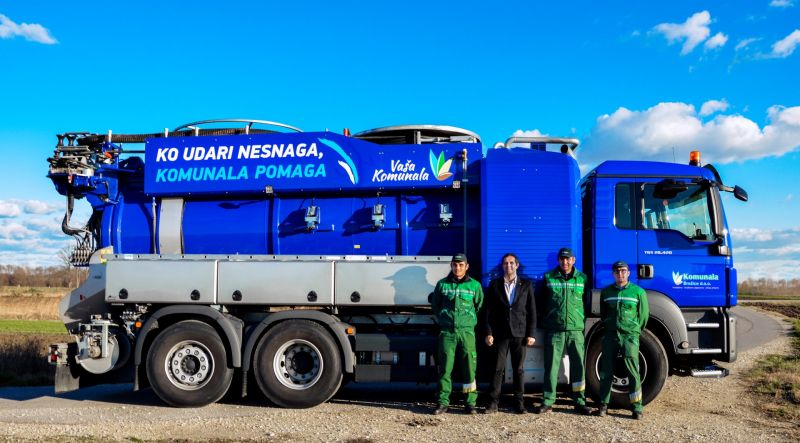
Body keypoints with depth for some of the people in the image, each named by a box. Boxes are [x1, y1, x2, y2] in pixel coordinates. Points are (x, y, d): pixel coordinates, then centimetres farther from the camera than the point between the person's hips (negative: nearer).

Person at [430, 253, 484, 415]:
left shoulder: (475, 285, 5)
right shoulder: (442, 284, 7)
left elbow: (480, 306, 15)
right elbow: (435, 304, 19)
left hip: (467, 331, 0)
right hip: (447, 332, 0)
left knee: (470, 368, -1)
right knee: (445, 368, -1)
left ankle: (471, 403, 7)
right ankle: (443, 402, 5)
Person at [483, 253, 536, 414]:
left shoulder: (526, 285, 8)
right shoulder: (494, 285, 7)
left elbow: (531, 310, 5)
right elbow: (488, 310, 4)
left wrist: (531, 334, -1)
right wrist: (488, 333, -3)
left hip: (520, 334, 1)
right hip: (500, 334, 0)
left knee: (518, 369, 5)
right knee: (498, 368, -1)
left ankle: (519, 402, 13)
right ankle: (493, 402, 3)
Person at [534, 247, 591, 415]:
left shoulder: (582, 278, 8)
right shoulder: (548, 278, 4)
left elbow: (586, 302, 16)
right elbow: (539, 300, 13)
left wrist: (582, 319, 10)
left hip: (576, 329, 1)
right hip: (554, 330, -1)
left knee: (578, 365, 2)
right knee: (551, 366, 1)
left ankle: (580, 402, 12)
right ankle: (547, 402, 8)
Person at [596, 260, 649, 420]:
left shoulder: (638, 292, 4)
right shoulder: (606, 292, 13)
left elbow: (643, 315, 9)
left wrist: (635, 331, 11)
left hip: (630, 335, -3)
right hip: (610, 335, 3)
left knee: (633, 370, -8)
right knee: (606, 371, 3)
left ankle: (637, 407, -1)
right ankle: (603, 404, 12)